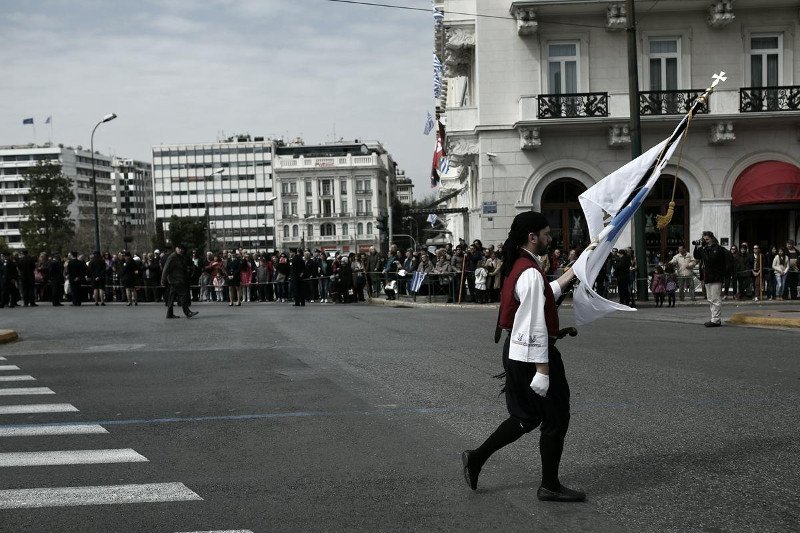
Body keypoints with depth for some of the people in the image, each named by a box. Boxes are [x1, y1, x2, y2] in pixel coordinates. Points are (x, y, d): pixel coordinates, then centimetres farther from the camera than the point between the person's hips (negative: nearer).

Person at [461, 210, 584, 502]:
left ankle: (477, 457, 21)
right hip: (532, 354, -10)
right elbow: (536, 327, -24)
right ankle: (550, 486, 15)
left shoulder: (518, 267, 10)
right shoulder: (532, 273, -21)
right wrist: (543, 370, -23)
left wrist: (573, 271, 27)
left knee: (526, 417, 20)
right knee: (556, 419, 4)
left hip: (517, 352, 10)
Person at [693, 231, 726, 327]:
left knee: (715, 300, -7)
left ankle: (716, 320, -6)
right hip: (707, 278, 9)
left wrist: (703, 249, -20)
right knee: (710, 300, 13)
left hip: (715, 278, -9)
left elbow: (710, 260, -22)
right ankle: (715, 319, 20)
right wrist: (697, 247, 2)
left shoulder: (718, 249, -10)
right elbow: (696, 257, 16)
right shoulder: (706, 248, 14)